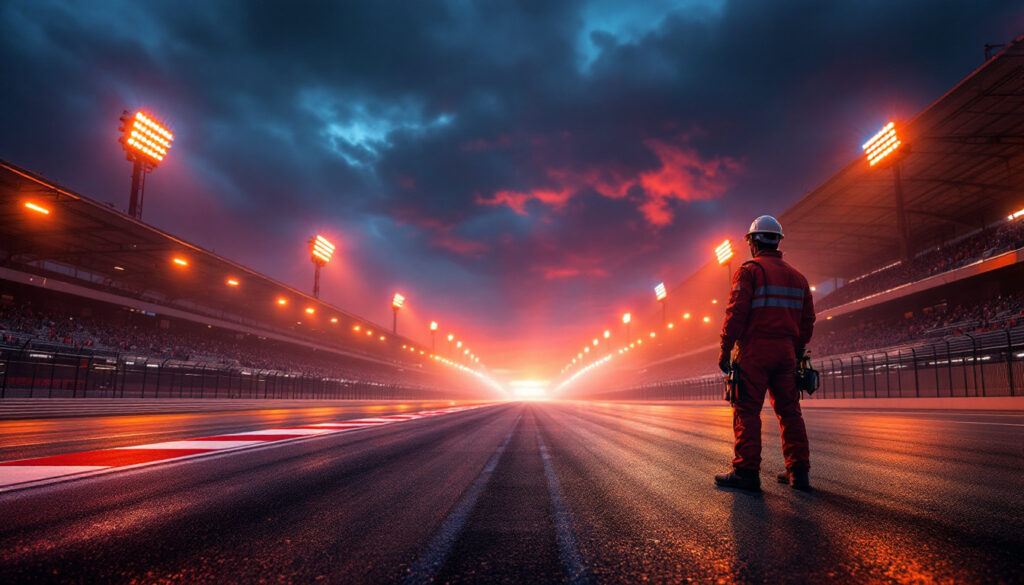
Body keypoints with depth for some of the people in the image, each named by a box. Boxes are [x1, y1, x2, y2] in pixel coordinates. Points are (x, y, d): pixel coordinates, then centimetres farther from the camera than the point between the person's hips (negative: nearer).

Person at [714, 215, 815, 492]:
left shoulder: (750, 270, -5)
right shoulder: (797, 276, 16)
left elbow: (736, 313, -13)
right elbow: (807, 319, 16)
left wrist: (725, 349, -9)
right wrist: (798, 351, 22)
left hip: (754, 350, -6)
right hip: (786, 351, 6)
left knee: (747, 410, -4)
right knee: (789, 410, 11)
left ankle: (746, 471, -5)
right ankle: (798, 471, 13)